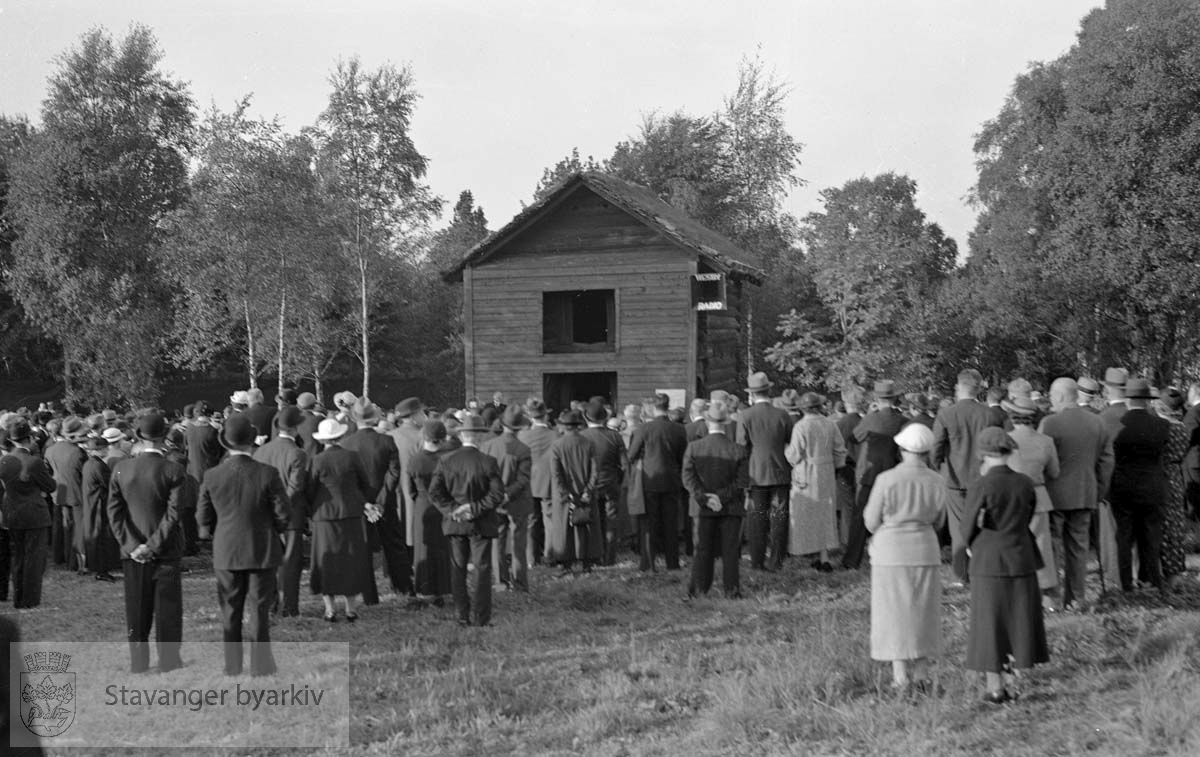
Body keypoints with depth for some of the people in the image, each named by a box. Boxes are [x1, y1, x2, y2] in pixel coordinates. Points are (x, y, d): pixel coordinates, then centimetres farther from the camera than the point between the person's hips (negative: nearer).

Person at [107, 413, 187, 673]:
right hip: (166, 550, -3)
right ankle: (168, 659, 11)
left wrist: (130, 545, -5)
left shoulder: (121, 469, -3)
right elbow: (173, 514, -17)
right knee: (167, 606, 7)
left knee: (137, 608, 12)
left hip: (133, 550, 3)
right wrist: (154, 545, -12)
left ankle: (138, 661, 17)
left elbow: (114, 511, -4)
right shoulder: (174, 471, -13)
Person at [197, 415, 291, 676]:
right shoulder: (267, 474, -15)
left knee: (230, 612, 12)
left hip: (226, 553, 2)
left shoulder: (212, 476, -8)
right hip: (262, 552, -2)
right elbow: (284, 515, -10)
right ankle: (260, 664, 11)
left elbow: (203, 518, -1)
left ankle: (232, 665, 17)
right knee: (259, 610, 7)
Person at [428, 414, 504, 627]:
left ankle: (463, 616, 14)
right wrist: (475, 508, -11)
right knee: (481, 570, 2)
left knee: (458, 569, 11)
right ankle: (480, 617, 2)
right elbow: (497, 495, -15)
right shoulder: (487, 462, -10)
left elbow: (434, 492, -4)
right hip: (481, 524, -3)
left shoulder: (446, 461, -1)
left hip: (455, 522, 3)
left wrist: (451, 510, -4)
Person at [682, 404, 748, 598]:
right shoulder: (737, 450, -8)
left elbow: (688, 478, -8)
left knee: (703, 549, 10)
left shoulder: (693, 447, -4)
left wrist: (704, 498, -10)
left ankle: (699, 588, 11)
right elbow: (743, 481, -10)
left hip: (704, 508, 1)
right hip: (732, 508, -1)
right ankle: (731, 589, 5)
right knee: (730, 549, 5)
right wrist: (722, 496, -9)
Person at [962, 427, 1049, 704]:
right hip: (1021, 559, 4)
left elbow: (968, 528, -8)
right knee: (1019, 621, 14)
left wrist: (972, 547, 13)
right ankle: (1011, 680, 17)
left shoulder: (981, 487, -15)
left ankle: (995, 687, 10)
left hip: (989, 563, -4)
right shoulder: (1025, 483, -2)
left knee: (990, 624, 6)